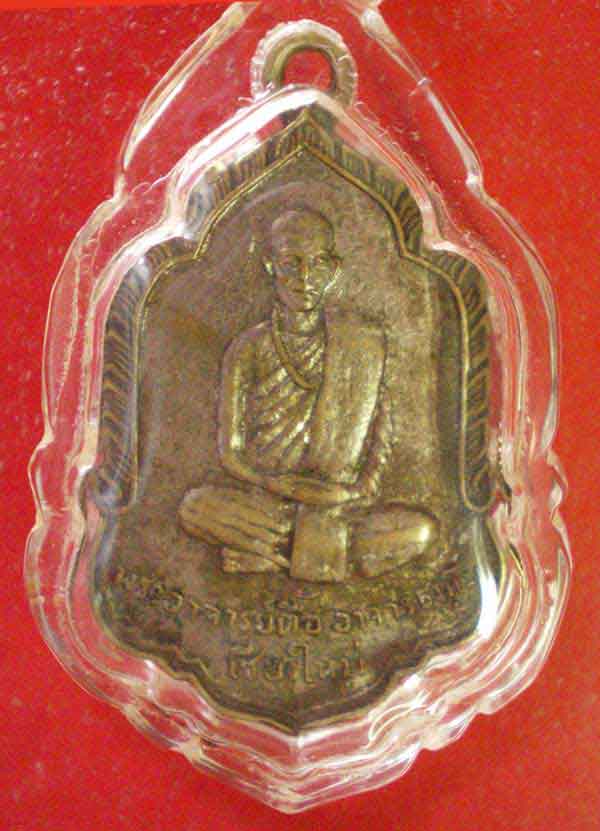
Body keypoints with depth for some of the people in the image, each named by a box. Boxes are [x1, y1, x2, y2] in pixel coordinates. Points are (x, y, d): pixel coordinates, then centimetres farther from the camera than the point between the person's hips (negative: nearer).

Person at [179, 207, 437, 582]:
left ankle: (268, 555, -14)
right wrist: (289, 489, -17)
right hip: (267, 501, -1)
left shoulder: (365, 341, 0)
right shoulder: (249, 350, -3)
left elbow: (382, 428, 8)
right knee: (196, 508, -30)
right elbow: (232, 452, -3)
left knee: (422, 529, -25)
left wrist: (366, 488, -9)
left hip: (344, 504, 2)